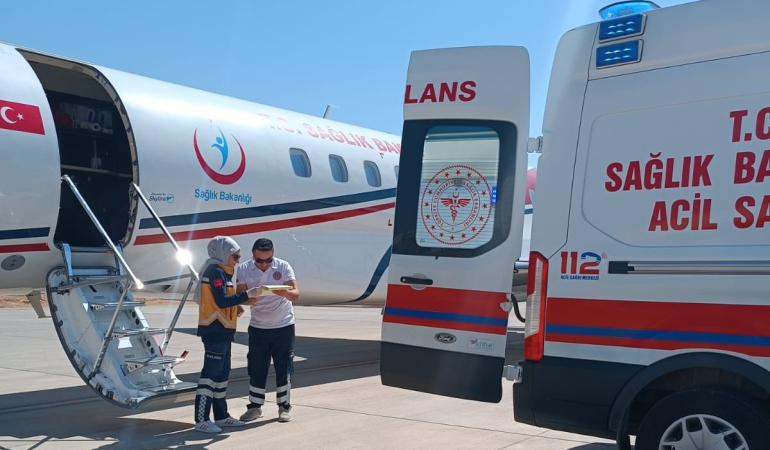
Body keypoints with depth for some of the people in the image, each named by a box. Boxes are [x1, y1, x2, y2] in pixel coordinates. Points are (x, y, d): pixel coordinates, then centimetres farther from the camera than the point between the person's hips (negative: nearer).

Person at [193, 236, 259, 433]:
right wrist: (247, 294, -20)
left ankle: (221, 416, 22)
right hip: (215, 330, -11)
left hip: (221, 330, 11)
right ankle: (201, 420, -6)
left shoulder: (221, 271, 17)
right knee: (211, 373, -9)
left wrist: (237, 307, 3)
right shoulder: (216, 271, -14)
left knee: (222, 373, 14)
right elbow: (222, 301, -23)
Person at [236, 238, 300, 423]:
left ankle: (284, 407, 15)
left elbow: (296, 294, -16)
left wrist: (285, 293, -39)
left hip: (283, 326, -1)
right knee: (256, 369, 6)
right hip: (257, 327, 1)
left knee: (284, 369, 4)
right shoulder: (244, 269, -6)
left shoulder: (283, 266, -10)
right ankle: (255, 406, 20)